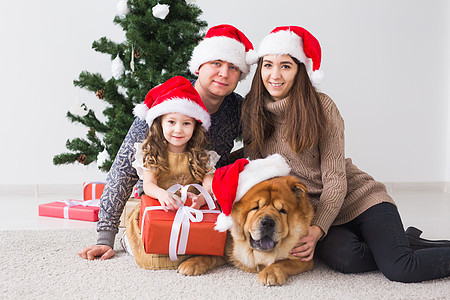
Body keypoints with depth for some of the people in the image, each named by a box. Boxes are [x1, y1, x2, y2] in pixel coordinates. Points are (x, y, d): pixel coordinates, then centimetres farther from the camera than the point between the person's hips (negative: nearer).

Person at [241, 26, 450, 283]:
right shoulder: (252, 110, 1)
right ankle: (405, 243, -2)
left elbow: (335, 179, -11)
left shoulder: (322, 106, -9)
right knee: (345, 258, -31)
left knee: (400, 269, -26)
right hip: (308, 211, 3)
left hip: (360, 198, -2)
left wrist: (317, 230, -24)